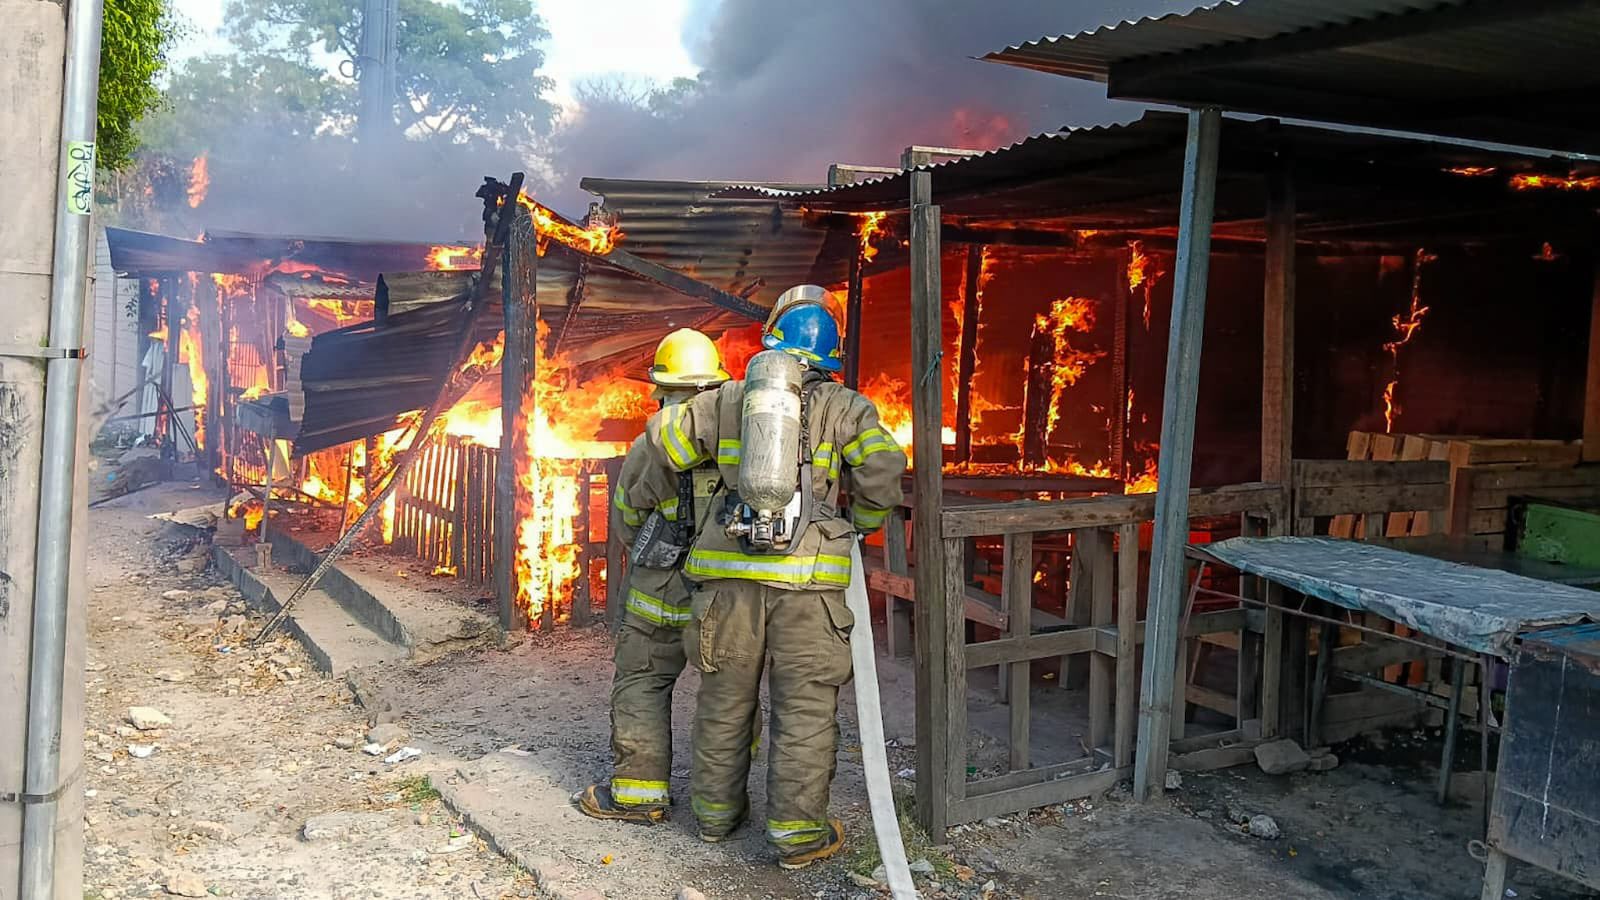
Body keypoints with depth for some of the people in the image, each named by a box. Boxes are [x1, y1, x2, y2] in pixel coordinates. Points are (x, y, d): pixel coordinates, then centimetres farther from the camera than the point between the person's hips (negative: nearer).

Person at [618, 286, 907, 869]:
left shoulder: (728, 398, 11)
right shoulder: (843, 407, 4)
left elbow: (663, 439, 11)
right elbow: (882, 467, -8)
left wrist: (649, 488, 32)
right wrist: (862, 519, 11)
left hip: (728, 571, 3)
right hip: (806, 576, -3)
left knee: (725, 698, 15)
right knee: (805, 707, 3)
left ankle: (717, 810, 28)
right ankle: (798, 832, 6)